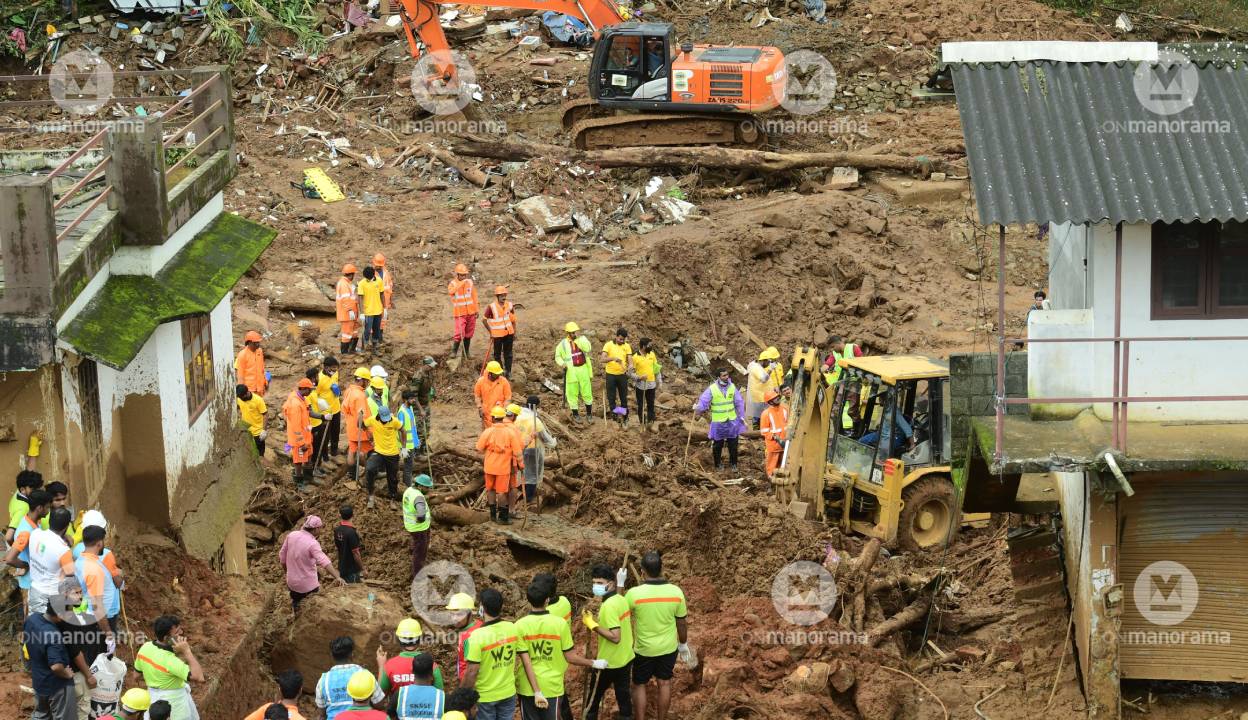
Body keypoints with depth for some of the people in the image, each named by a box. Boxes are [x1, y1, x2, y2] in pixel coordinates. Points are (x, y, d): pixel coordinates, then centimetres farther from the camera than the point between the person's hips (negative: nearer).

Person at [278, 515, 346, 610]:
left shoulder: (291, 535, -6)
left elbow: (282, 557, 5)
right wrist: (337, 577, -42)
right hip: (307, 584, -6)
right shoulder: (313, 543, -22)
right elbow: (325, 562, -35)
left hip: (291, 582, 6)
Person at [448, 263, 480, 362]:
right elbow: (451, 291, -30)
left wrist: (476, 310, 13)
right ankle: (454, 351, 2)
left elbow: (474, 296, 13)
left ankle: (466, 352, 21)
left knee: (469, 333, 10)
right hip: (459, 313, -4)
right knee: (459, 333, -13)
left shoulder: (470, 282, 5)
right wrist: (462, 283, -33)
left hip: (471, 312, 4)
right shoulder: (453, 283, -7)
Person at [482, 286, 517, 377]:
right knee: (497, 354, 8)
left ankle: (508, 372, 19)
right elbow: (484, 319, -7)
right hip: (497, 334, -3)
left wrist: (514, 333, 10)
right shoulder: (491, 307, -15)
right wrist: (490, 331, -4)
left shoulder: (510, 305, -1)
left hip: (509, 333, 3)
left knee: (508, 354, 10)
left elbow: (513, 320, 9)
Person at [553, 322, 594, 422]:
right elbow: (558, 356, 9)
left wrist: (578, 338, -21)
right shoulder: (563, 344, -3)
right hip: (571, 371, -1)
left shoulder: (582, 339, -1)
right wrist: (562, 363, -10)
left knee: (587, 393, 7)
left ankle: (589, 414, 23)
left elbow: (587, 348, -21)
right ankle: (575, 415, 19)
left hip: (583, 370, 1)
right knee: (572, 394, 4)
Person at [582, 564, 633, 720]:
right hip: (626, 659, 8)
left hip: (609, 662, -8)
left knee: (593, 697, 9)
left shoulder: (609, 606, -24)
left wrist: (592, 624, -24)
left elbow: (615, 637, -28)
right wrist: (597, 620, 10)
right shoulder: (621, 599, 3)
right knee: (623, 696, 15)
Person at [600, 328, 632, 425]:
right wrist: (613, 358, -35)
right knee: (611, 396, 1)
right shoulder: (609, 345, -8)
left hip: (622, 374, 2)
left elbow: (630, 359, -6)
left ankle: (625, 417, 16)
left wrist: (629, 367, -28)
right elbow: (603, 359, -17)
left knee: (624, 397, 8)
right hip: (611, 374, -2)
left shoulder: (627, 346, 0)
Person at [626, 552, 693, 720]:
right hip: (669, 648, 2)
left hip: (644, 650, -2)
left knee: (639, 685, 18)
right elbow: (681, 624, -5)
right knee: (665, 683, 20)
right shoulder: (676, 592, -17)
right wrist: (683, 644, 12)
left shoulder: (634, 593, -24)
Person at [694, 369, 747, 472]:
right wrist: (698, 409, -35)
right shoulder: (712, 389, -11)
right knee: (718, 444, 9)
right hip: (718, 422, -3)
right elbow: (703, 401, -15)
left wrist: (742, 417, 7)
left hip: (732, 421, 3)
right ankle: (718, 464, 25)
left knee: (733, 444, 9)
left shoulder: (732, 387, 0)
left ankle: (733, 463, 24)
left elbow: (739, 403, 6)